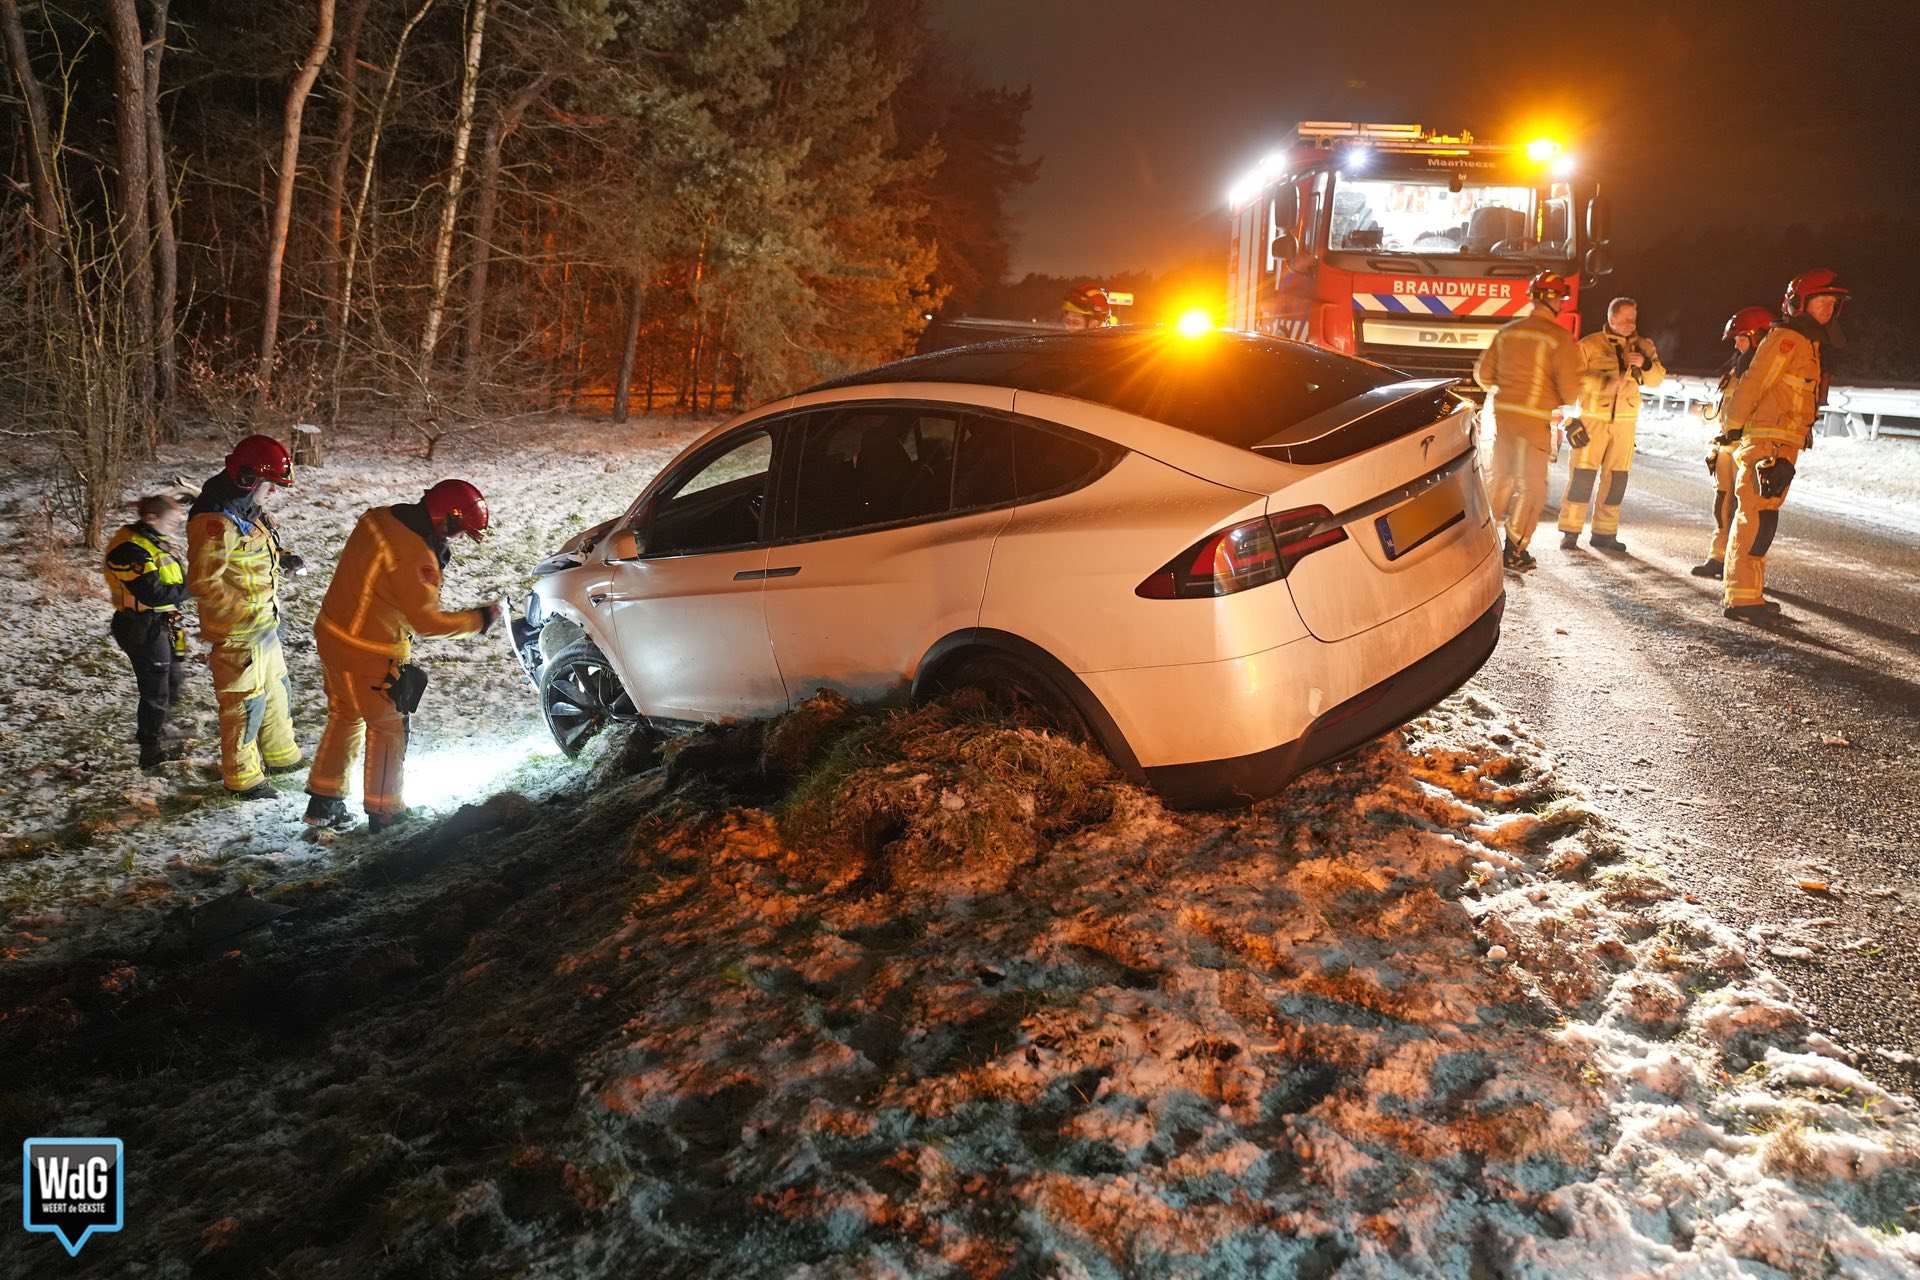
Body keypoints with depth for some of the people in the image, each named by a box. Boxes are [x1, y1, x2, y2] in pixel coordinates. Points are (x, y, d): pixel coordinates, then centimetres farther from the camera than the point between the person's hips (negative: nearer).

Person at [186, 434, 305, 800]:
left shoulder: (247, 512, 7)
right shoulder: (215, 522, -24)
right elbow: (203, 582, -26)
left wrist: (280, 559, 3)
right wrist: (247, 611, -25)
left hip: (263, 626, 10)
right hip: (236, 633, -10)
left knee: (276, 690, 23)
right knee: (244, 702, 1)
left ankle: (280, 756, 40)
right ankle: (242, 777, 15)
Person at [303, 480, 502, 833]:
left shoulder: (378, 518, -2)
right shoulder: (413, 556, -28)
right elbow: (426, 620, -22)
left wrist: (436, 554, -1)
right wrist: (480, 618, -12)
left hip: (331, 633, 9)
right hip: (369, 656, -9)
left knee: (344, 717, 23)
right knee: (388, 729, 9)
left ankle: (323, 803, 33)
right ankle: (383, 812, 22)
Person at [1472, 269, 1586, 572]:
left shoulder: (1507, 332, 7)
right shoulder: (1559, 337, -10)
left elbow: (1483, 374, 10)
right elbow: (1569, 385, -12)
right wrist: (1572, 407, 10)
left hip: (1502, 413, 6)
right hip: (1534, 419, -6)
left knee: (1501, 477, 20)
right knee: (1532, 487, 5)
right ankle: (1514, 552, 5)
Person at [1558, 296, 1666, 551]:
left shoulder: (1643, 347, 9)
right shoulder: (1590, 345, -2)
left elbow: (1657, 379, 4)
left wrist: (1645, 364, -16)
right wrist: (1604, 382, -22)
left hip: (1625, 420, 4)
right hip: (1593, 418, -4)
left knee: (1616, 477, 6)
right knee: (1582, 474, -7)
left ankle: (1605, 532, 14)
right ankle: (1570, 531, 0)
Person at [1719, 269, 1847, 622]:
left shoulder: (1807, 343, 21)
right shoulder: (1787, 338, -9)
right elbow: (1753, 385, -14)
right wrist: (1732, 430, -15)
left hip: (1782, 448, 10)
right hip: (1768, 444, -10)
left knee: (1753, 520, 14)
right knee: (1757, 520, -11)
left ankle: (1737, 590, 23)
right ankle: (1742, 598, -11)